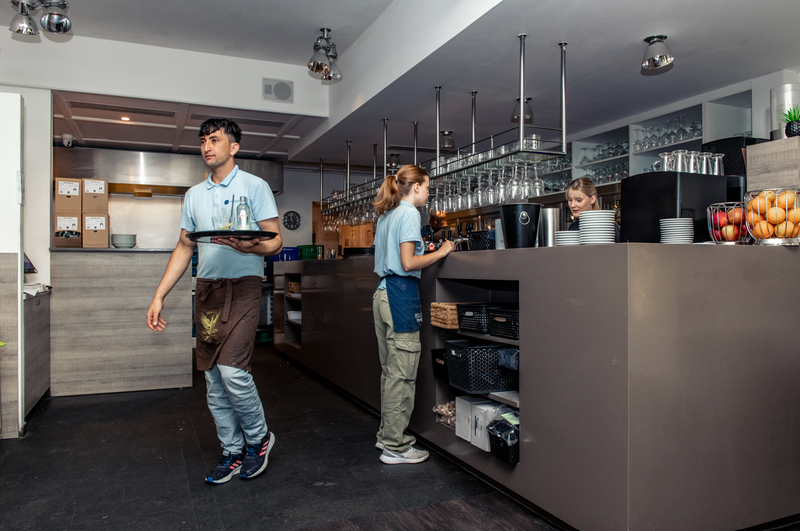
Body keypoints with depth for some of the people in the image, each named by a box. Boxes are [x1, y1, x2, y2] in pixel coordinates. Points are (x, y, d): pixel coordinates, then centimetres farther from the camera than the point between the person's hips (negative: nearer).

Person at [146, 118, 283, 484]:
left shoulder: (254, 186, 0)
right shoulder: (194, 195, 17)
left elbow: (275, 242, -5)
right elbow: (184, 248, 19)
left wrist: (250, 246, -28)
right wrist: (159, 296, 14)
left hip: (242, 286, -6)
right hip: (206, 288, 6)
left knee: (232, 371, -16)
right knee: (213, 379, 7)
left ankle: (258, 437, 9)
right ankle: (232, 452, 21)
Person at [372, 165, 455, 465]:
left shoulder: (385, 216, 19)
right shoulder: (409, 214, -9)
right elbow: (408, 263, -16)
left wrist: (422, 250, 23)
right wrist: (441, 252, -6)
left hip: (383, 292, 10)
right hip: (402, 294, -10)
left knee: (389, 370, 15)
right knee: (401, 374, -3)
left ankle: (387, 434, 25)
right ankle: (395, 447, 5)